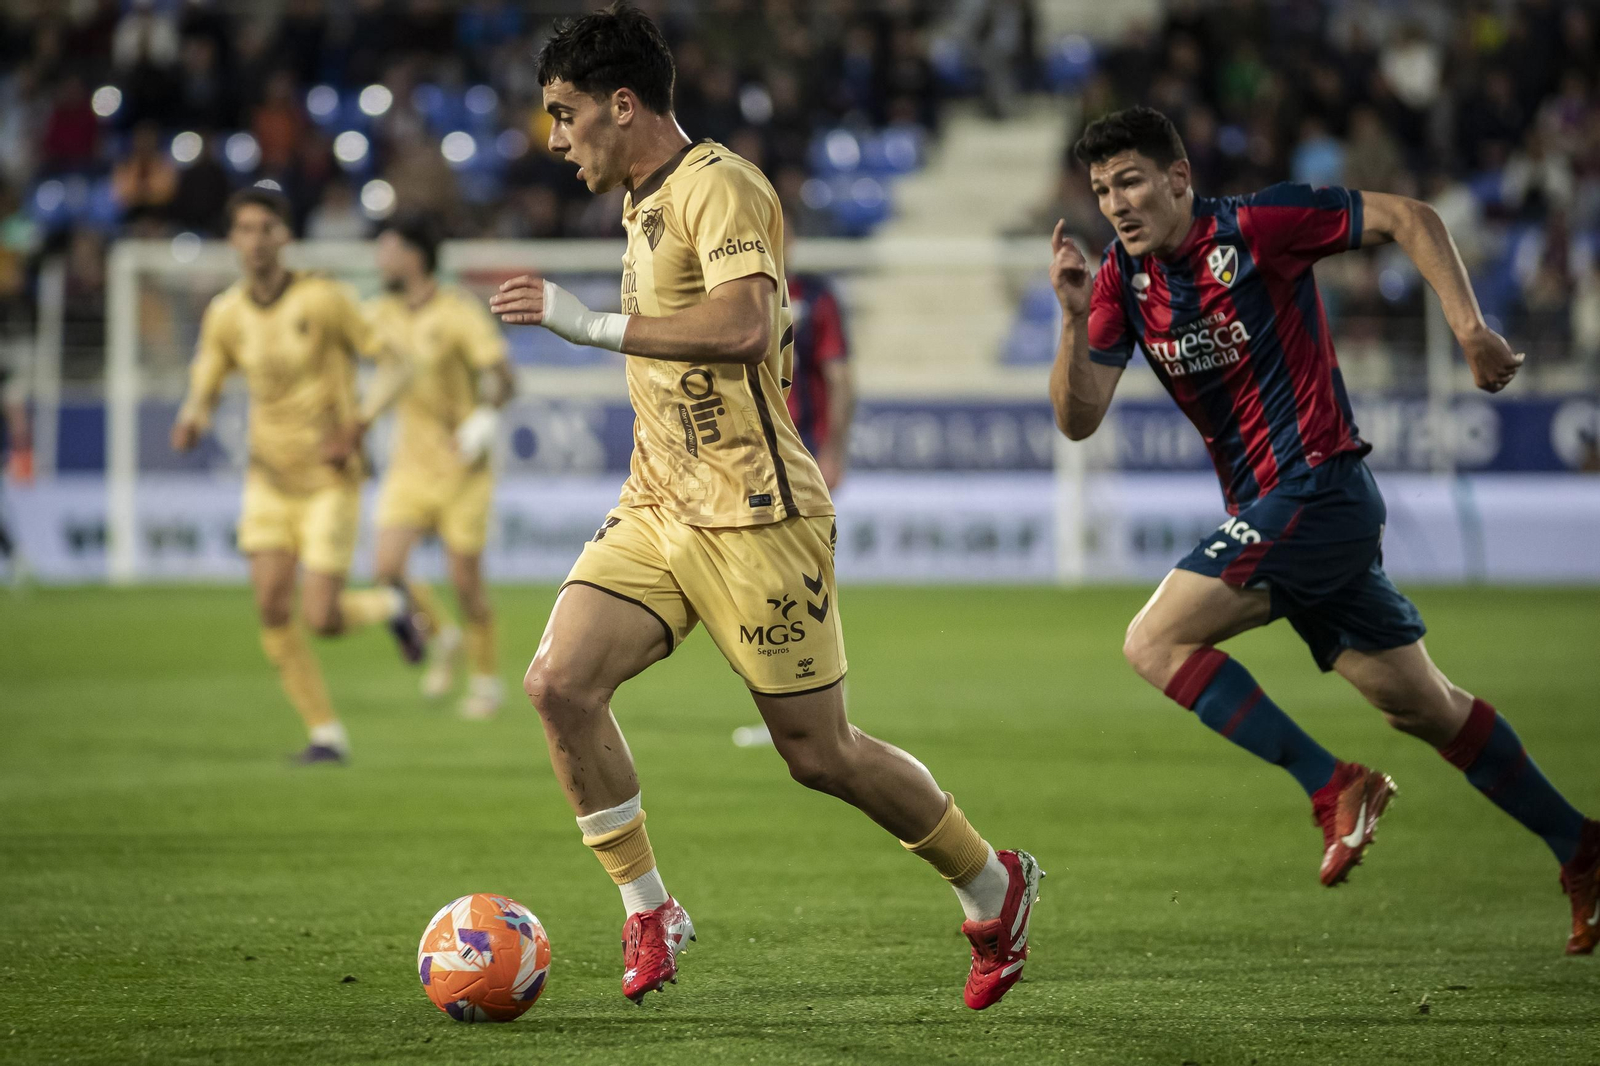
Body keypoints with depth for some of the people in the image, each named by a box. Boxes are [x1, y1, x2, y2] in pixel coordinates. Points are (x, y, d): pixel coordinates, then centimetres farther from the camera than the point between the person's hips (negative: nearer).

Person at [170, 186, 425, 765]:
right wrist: (191, 420, -16)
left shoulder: (324, 298, -13)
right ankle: (326, 733, 5)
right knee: (272, 610, -9)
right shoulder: (225, 315, -1)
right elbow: (205, 387, 8)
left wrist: (357, 424, -22)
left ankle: (390, 607, 24)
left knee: (321, 618, -11)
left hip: (330, 480, -4)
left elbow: (393, 365, -7)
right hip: (270, 477, 4)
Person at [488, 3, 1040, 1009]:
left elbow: (745, 324, -28)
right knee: (561, 682, -12)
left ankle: (995, 889, 20)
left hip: (753, 513, -8)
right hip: (659, 508, 8)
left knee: (819, 753, -1)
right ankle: (649, 912, 0)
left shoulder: (719, 186, -13)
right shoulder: (644, 203, 17)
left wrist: (593, 323, -26)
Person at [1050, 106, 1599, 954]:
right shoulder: (1122, 280, 6)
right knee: (1419, 703, 12)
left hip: (1316, 489, -8)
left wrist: (1470, 330, -16)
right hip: (1269, 507, 8)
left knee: (1156, 643, -17)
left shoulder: (1254, 228, -12)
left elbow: (1409, 218, -8)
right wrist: (1074, 319, -15)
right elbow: (1078, 419, 1)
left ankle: (1334, 787, -15)